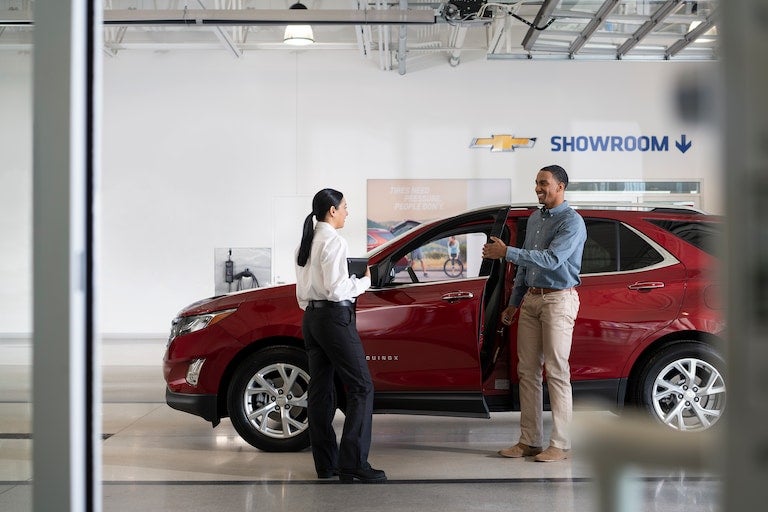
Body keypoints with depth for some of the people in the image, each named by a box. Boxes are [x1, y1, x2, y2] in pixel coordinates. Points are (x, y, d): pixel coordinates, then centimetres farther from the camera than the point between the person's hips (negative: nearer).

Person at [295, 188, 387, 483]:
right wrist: (364, 281, -4)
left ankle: (326, 464, 13)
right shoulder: (333, 241, -12)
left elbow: (302, 290, 15)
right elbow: (336, 288, -18)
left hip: (311, 317, 9)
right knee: (361, 387, -6)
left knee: (320, 390, 9)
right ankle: (353, 464, -10)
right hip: (334, 317, -9)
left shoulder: (306, 242, 14)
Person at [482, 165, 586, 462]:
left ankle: (560, 445, -2)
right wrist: (514, 303, 21)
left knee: (556, 372, -7)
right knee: (527, 371, 6)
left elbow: (551, 259, -23)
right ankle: (530, 440, 11)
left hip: (558, 300, -8)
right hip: (531, 299, 8)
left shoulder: (572, 222, -9)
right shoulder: (534, 219, 16)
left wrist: (506, 253, -23)